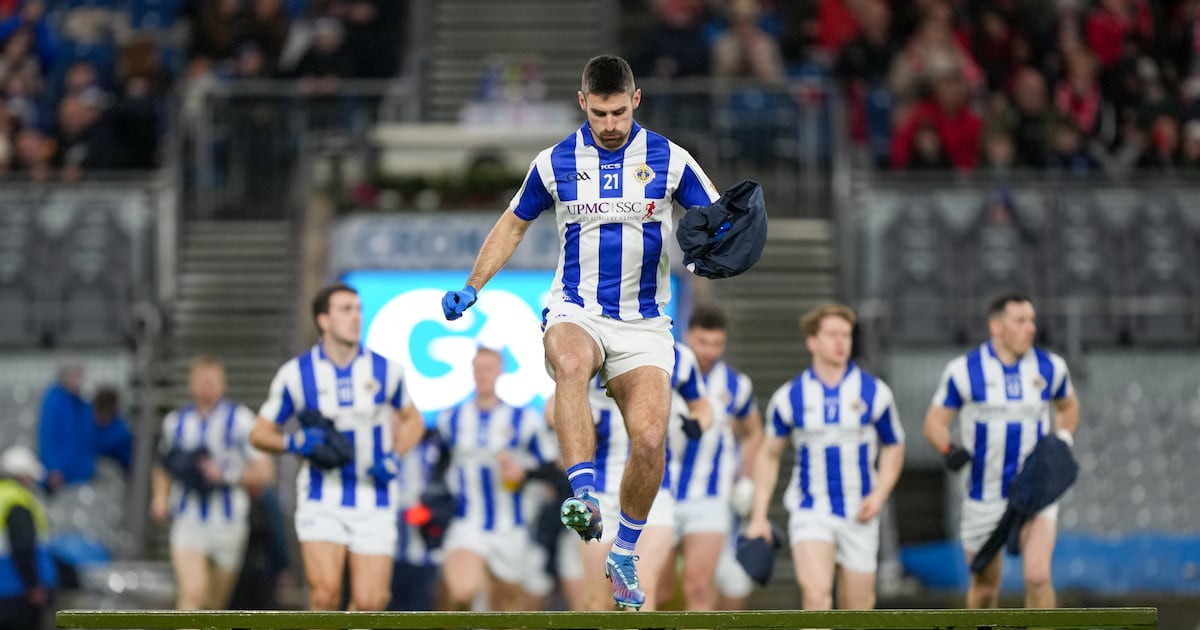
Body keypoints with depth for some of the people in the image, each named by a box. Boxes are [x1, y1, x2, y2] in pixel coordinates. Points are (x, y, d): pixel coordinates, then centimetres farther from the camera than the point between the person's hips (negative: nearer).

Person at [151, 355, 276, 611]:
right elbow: (164, 467, 24)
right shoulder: (175, 422, 8)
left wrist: (225, 475, -17)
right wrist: (160, 497, 5)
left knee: (215, 603, 12)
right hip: (188, 521, 0)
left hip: (228, 522, 0)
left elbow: (264, 472, -5)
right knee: (192, 593, -20)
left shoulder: (240, 420, -3)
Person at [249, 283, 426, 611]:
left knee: (369, 602, -7)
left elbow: (413, 421, 16)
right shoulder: (296, 373, -3)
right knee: (326, 591, -20)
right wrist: (297, 443, -15)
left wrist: (394, 457, -2)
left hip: (374, 501, 1)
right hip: (321, 501, -1)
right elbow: (260, 434, 5)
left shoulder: (386, 370, 1)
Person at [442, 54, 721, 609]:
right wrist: (471, 288, 12)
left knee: (650, 438, -16)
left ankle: (624, 556, 6)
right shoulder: (555, 162, 3)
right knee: (569, 364, -38)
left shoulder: (669, 159, 0)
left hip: (644, 324, 1)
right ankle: (583, 496, -48)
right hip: (575, 313, -1)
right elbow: (514, 223, 18)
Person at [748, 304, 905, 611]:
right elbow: (769, 454, 9)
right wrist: (758, 516, 4)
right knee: (816, 592, -22)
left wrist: (879, 495, -7)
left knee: (857, 606, 5)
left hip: (859, 515, 1)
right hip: (810, 512, -1)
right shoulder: (789, 397, 0)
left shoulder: (875, 393, 0)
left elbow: (893, 447, 9)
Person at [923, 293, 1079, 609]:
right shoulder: (964, 371, -7)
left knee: (1038, 577, -18)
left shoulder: (1050, 367, 0)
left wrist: (1064, 440, 2)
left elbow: (1068, 406, 20)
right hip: (985, 496, 0)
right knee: (985, 586, 10)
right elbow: (935, 422, -1)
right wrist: (949, 450, -22)